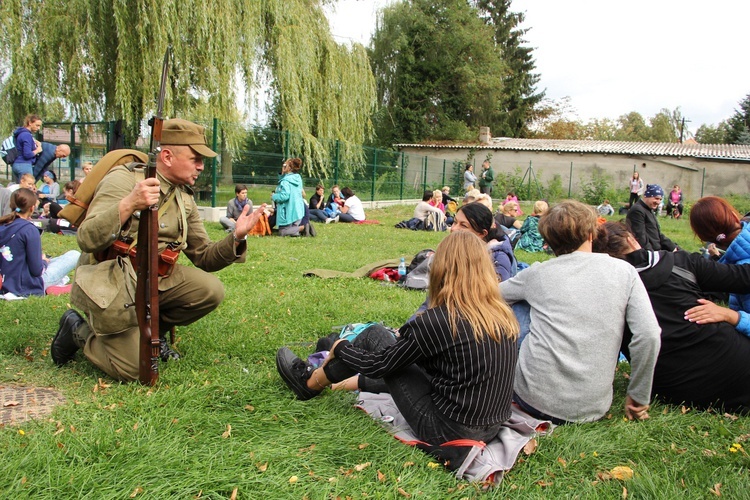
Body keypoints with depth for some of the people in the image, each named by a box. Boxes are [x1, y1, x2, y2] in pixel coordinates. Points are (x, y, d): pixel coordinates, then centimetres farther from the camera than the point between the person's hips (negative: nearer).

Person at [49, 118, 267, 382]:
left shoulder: (184, 197, 7)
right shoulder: (123, 179, -14)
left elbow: (204, 257, 7)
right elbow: (87, 240, -25)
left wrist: (236, 237, -11)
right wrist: (129, 204, -39)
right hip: (108, 284, -6)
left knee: (210, 290, -17)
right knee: (134, 370, -12)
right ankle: (79, 331, 15)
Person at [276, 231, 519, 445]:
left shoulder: (437, 320, -21)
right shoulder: (504, 315, -1)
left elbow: (377, 365, -8)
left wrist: (340, 347, 13)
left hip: (448, 432, -6)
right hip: (492, 428, 7)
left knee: (375, 335, 6)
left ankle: (311, 383, 28)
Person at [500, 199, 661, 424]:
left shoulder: (537, 273, 1)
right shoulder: (624, 271, 0)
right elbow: (649, 336, -9)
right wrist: (638, 397, 2)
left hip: (535, 400, -3)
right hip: (594, 409, 3)